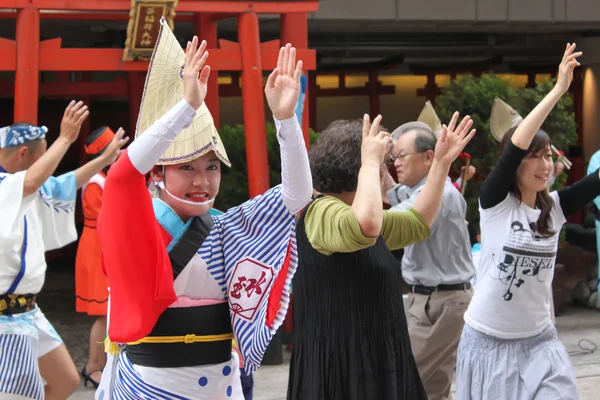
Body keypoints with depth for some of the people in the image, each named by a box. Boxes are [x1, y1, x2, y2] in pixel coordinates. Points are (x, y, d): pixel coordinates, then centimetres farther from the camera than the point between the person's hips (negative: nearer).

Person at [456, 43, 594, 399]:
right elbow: (514, 146, -24)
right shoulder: (496, 203, -10)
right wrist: (558, 90, -27)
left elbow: (595, 177, -8)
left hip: (538, 342, 3)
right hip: (488, 341, -3)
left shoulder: (556, 207, 0)